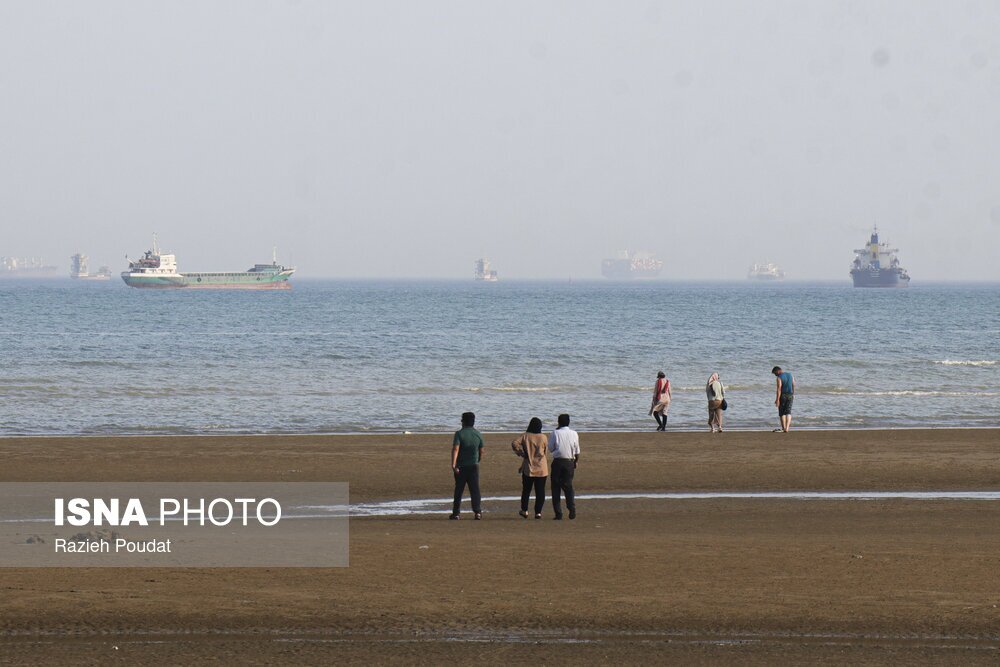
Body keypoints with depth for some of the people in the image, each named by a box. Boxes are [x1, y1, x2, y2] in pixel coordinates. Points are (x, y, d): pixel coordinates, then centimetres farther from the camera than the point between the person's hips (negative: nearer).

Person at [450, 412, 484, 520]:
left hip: (461, 466, -2)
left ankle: (455, 513, 13)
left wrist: (453, 464, -25)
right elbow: (481, 451, 11)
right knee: (475, 490, -1)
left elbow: (455, 449, -20)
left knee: (458, 490, 7)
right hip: (474, 466, 2)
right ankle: (478, 511, -15)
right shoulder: (478, 435, 3)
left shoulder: (459, 434, -9)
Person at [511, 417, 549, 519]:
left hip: (528, 467, 0)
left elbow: (514, 444, -17)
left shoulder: (525, 436, -5)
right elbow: (545, 451, 5)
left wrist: (521, 453, -6)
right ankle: (538, 512, 1)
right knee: (540, 491, 4)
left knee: (526, 489, 14)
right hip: (541, 468, 0)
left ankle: (524, 510, 15)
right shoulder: (543, 438, -4)